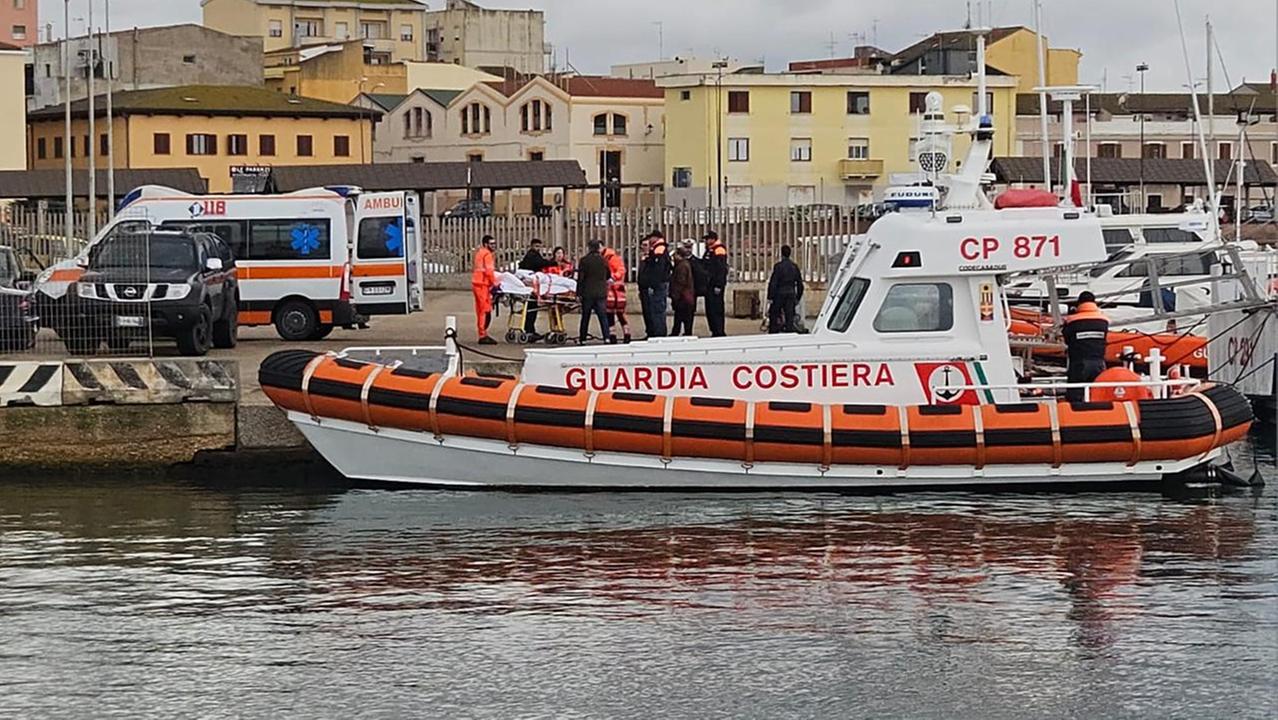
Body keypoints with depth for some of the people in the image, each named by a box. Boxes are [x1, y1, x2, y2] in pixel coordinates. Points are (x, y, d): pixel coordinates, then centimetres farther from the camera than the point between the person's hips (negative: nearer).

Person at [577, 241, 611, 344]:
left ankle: (582, 338, 10)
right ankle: (606, 337, -8)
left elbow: (580, 278, -6)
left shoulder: (584, 261, -6)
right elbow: (608, 276, 14)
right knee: (603, 316, 2)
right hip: (601, 293, 1)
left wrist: (579, 293, -2)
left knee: (585, 317, 7)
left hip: (587, 293, -1)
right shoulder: (603, 261, 1)